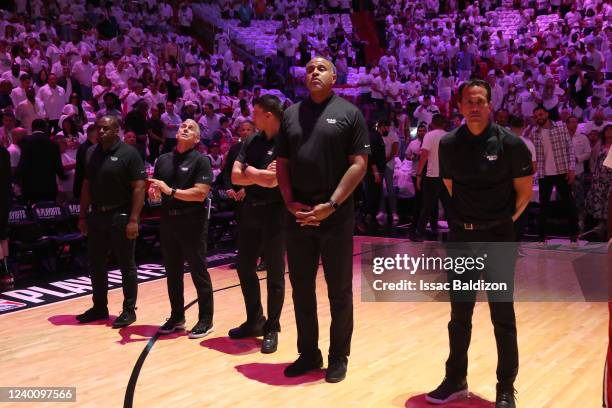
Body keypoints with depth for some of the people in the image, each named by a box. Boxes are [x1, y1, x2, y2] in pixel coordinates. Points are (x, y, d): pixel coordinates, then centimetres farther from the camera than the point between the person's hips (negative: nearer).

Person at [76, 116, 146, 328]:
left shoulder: (129, 153, -10)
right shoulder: (91, 152, 8)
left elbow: (139, 187, -13)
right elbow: (86, 185, 12)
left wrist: (133, 219, -19)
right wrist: (83, 216, 8)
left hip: (121, 216, -6)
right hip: (97, 215, 6)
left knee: (126, 265, 4)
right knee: (95, 263, 13)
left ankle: (129, 310, 15)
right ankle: (100, 307, 27)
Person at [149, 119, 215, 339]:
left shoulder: (201, 160, -7)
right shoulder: (163, 159, 10)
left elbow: (200, 194, -17)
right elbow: (155, 191, 19)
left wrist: (171, 191, -20)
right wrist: (153, 192, -5)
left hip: (192, 221, -6)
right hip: (168, 220, 6)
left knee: (198, 272, 1)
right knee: (172, 272, 13)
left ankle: (206, 320, 11)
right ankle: (177, 317, 27)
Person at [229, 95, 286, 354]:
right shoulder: (251, 141, 7)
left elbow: (273, 181, -22)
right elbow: (235, 177, 1)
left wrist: (249, 169, -7)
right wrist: (261, 174, -12)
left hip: (275, 212, -7)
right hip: (249, 210, 7)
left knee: (275, 275, 4)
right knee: (245, 269, 14)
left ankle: (271, 329, 16)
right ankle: (254, 321, 30)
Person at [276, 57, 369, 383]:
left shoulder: (349, 113, -1)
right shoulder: (291, 114, 11)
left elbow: (359, 164, -7)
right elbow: (282, 163, 10)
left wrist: (331, 205, -14)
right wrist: (290, 202, -4)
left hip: (336, 216, -4)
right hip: (298, 215, 4)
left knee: (339, 290, 6)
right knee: (301, 288, 11)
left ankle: (338, 357, 20)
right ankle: (308, 353, 25)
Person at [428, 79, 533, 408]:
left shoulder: (509, 143, -8)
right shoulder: (449, 144, 1)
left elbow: (524, 192, -1)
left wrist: (503, 220, 2)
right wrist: (467, 216, 12)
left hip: (498, 238, -3)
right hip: (461, 236, 3)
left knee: (502, 316, 2)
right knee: (459, 312, 11)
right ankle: (456, 380, 25)